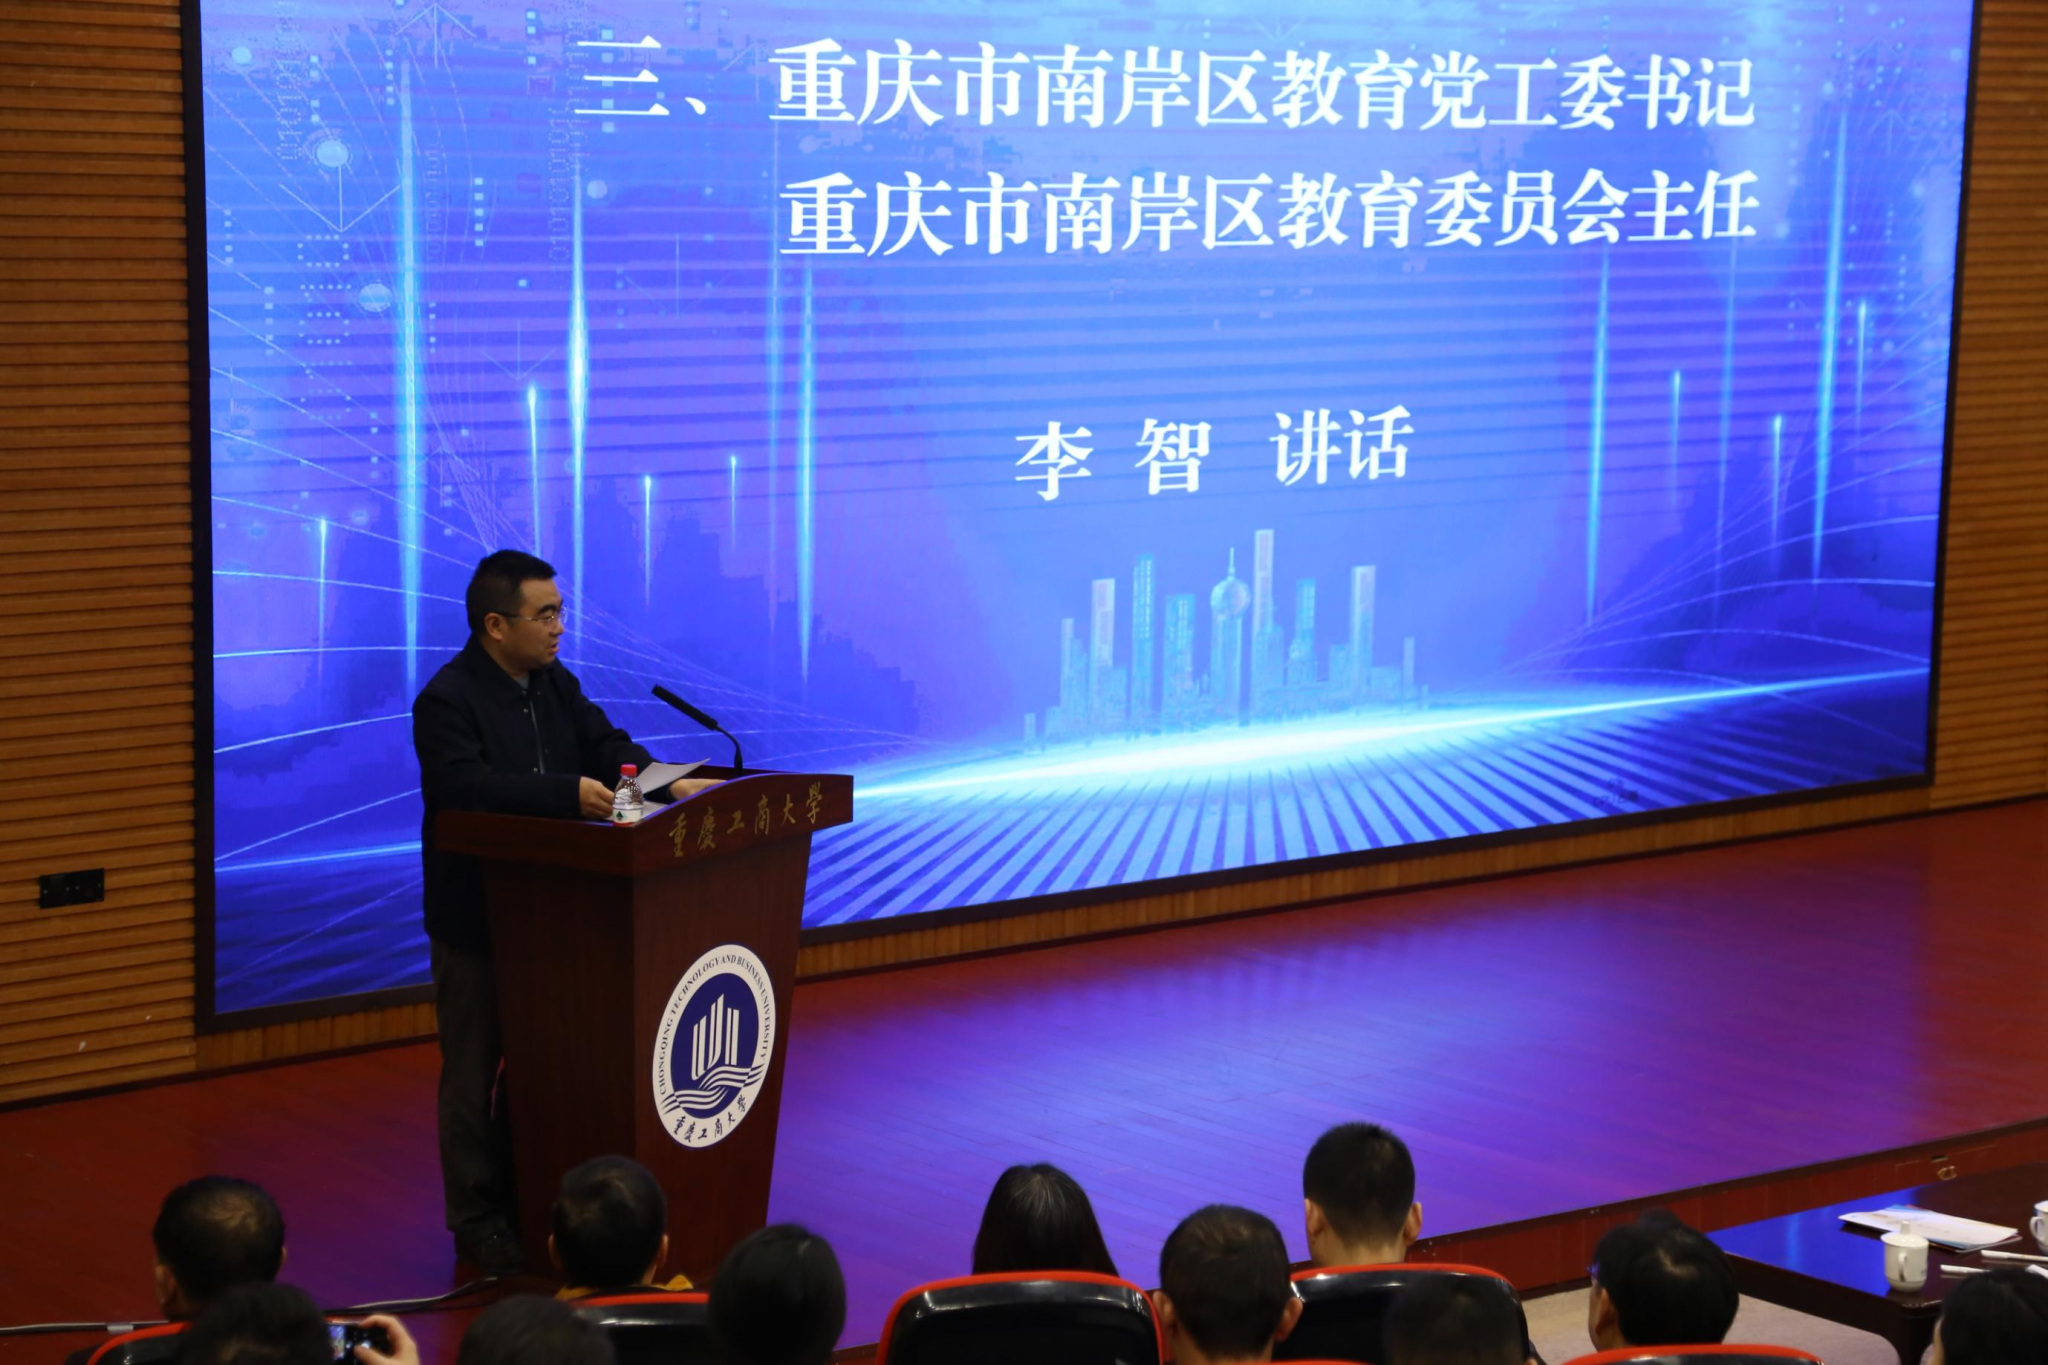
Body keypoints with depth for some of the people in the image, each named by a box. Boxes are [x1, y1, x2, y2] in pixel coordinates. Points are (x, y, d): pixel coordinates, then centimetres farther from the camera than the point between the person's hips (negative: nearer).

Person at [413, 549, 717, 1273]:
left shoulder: (556, 685, 8)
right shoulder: (446, 700, -18)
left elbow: (607, 747, 2)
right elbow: (467, 785, -32)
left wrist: (672, 784, -15)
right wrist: (568, 794, -40)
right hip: (474, 920, -8)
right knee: (475, 1071, 4)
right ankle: (478, 1220, 12)